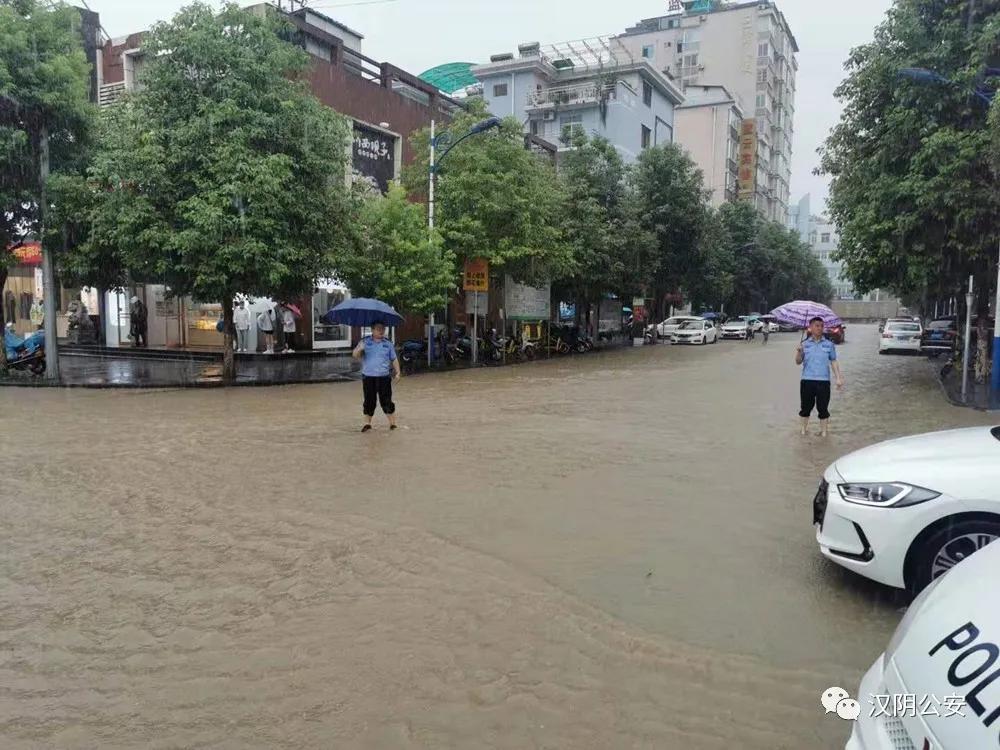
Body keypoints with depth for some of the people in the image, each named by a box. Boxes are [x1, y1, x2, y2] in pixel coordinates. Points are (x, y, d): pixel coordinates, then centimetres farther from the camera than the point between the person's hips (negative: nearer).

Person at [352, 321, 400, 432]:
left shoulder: (388, 344, 7)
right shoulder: (365, 342, 4)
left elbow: (394, 359, 13)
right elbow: (355, 355, -1)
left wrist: (397, 372, 3)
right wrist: (359, 349, -22)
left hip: (384, 377, 0)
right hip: (368, 377, 0)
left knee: (386, 400, -1)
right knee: (369, 401, 6)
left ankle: (393, 423, 9)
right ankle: (367, 423, 19)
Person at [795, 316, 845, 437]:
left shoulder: (829, 344, 4)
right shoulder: (804, 344, 3)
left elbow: (833, 362, 8)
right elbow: (798, 362, 0)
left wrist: (838, 378, 3)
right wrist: (799, 352, -19)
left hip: (823, 381, 0)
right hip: (807, 381, 0)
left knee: (823, 408, 5)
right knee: (806, 406, 9)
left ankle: (824, 431, 16)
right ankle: (804, 428, 26)